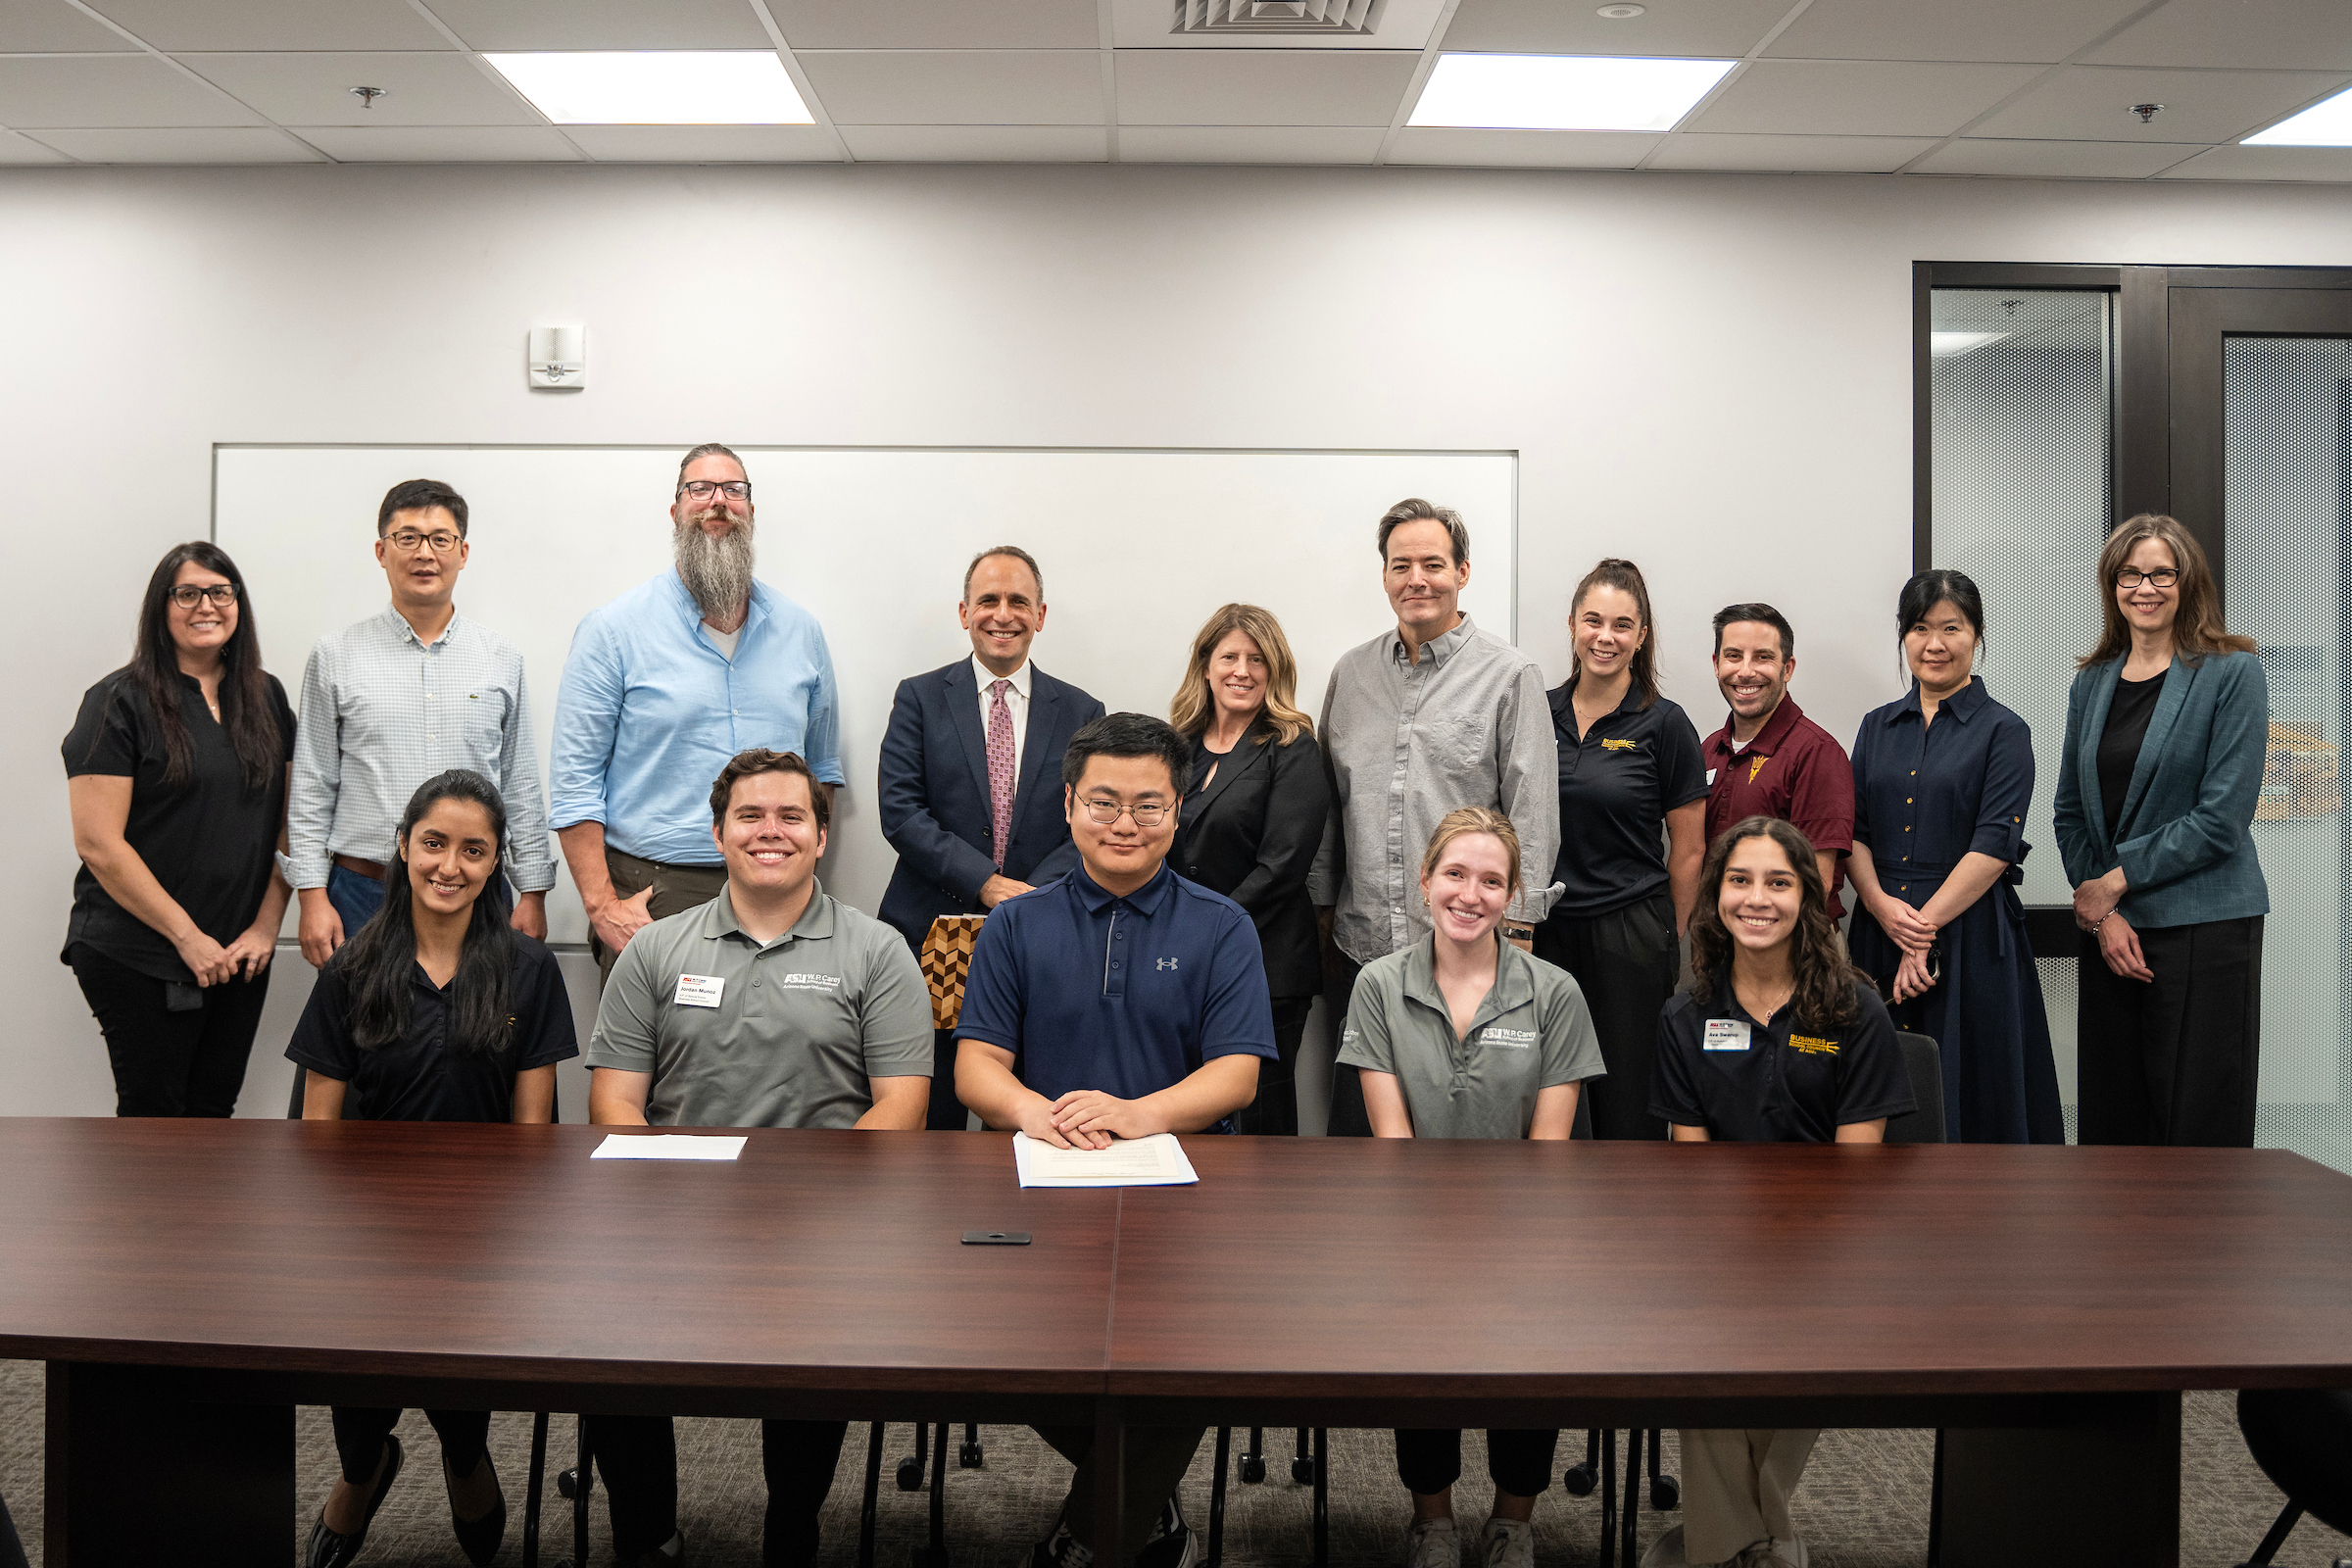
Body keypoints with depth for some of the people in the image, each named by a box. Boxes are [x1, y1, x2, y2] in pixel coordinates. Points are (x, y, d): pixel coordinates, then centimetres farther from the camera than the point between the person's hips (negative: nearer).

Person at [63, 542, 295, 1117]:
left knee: (215, 1109, 9)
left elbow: (289, 821, 10)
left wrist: (267, 924, -1)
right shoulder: (121, 703, -7)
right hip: (138, 957, -4)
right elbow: (99, 843, -12)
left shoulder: (266, 698, 9)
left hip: (241, 955, 5)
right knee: (154, 1114, 2)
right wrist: (187, 936, -13)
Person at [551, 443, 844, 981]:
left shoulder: (800, 631, 11)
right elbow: (575, 782, -4)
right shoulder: (614, 629, -1)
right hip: (650, 895, -3)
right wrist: (602, 906, -11)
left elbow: (822, 769, 19)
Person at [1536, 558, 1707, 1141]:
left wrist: (1665, 939, 6)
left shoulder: (1664, 725, -4)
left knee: (1627, 1097, 3)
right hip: (1545, 931, 3)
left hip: (1631, 936, -3)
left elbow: (1688, 849, 1)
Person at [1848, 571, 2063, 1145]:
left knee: (1971, 1093, 1)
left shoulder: (2003, 731, -1)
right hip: (1882, 931, 4)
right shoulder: (1878, 727, 13)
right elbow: (1852, 832, 8)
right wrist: (1882, 903, -10)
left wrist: (1925, 929, -15)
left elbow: (1993, 846, -10)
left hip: (1971, 937, -4)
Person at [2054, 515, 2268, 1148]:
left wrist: (2117, 880, -10)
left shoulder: (2232, 673, -4)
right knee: (2110, 1123, 8)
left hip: (2206, 929, -5)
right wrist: (2102, 913, -2)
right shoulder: (2092, 682, 12)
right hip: (2109, 928, 5)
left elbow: (2222, 817, -11)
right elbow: (2070, 812, 11)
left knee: (2200, 1126, -1)